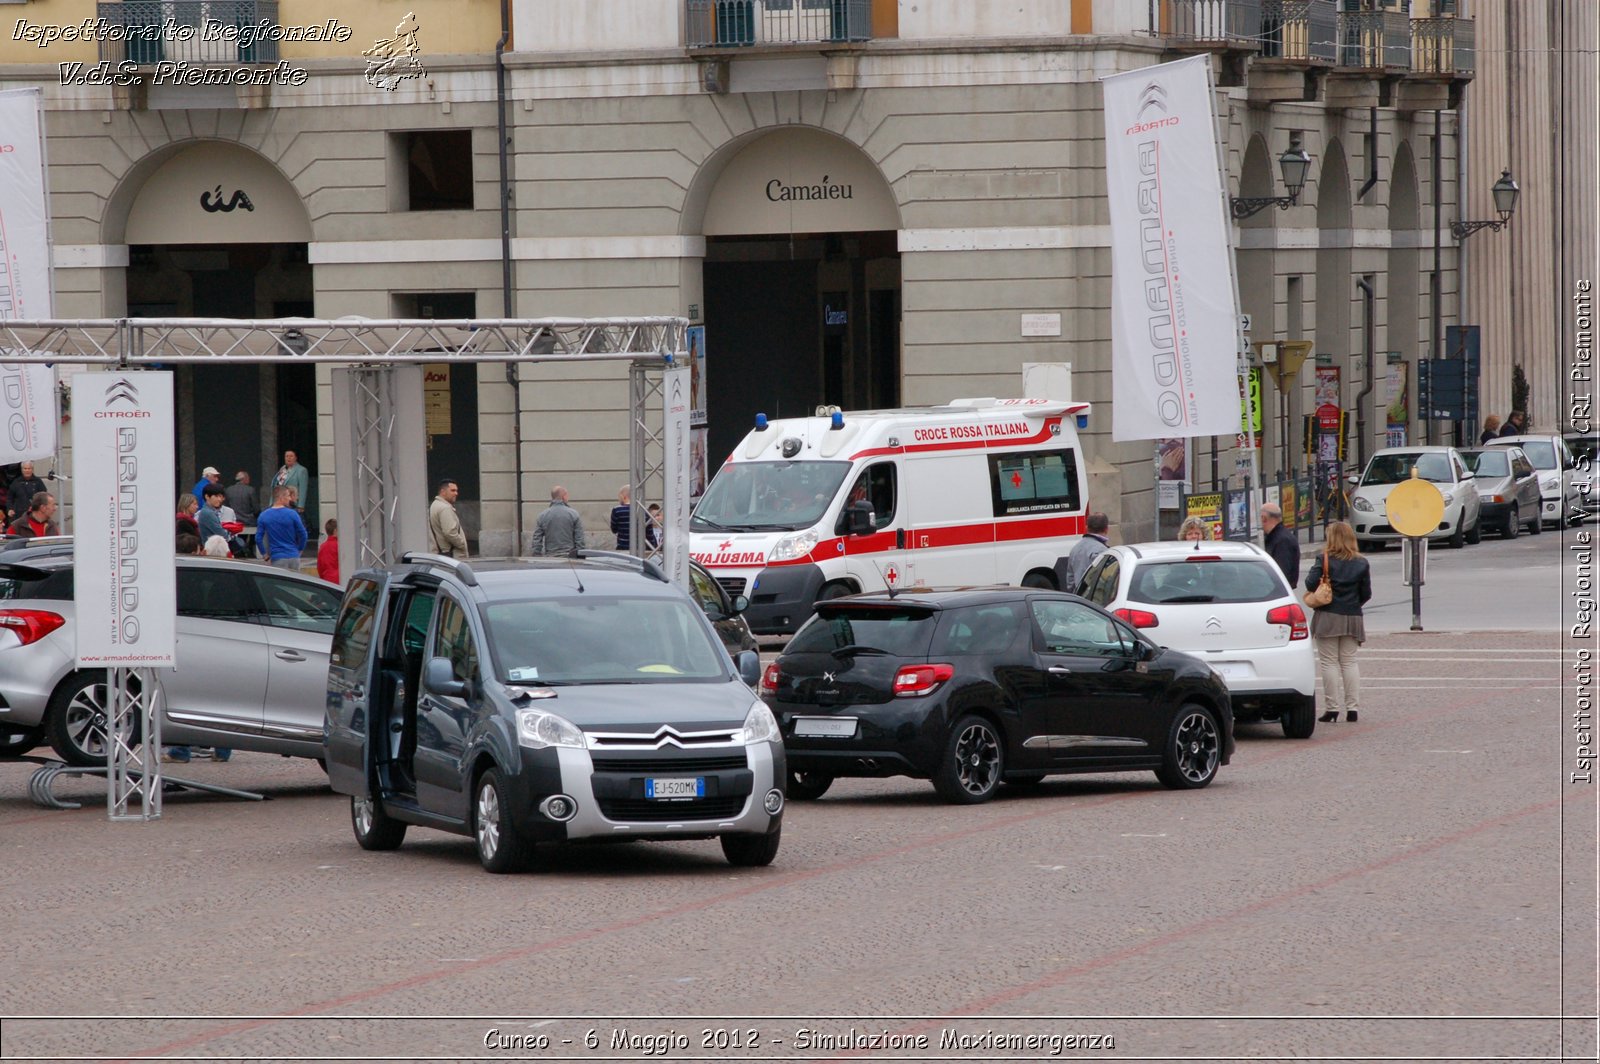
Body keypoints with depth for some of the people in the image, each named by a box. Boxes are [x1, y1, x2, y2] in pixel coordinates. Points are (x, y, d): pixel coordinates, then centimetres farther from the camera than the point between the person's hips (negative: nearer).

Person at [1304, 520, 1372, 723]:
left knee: (1329, 662, 2)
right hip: (1352, 618, 3)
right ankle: (1353, 708, 5)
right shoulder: (1361, 564, 1)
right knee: (1349, 662, 10)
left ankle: (1333, 708, -2)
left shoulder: (1324, 560, -10)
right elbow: (1366, 593, 4)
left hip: (1328, 617, -3)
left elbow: (1311, 583, -15)